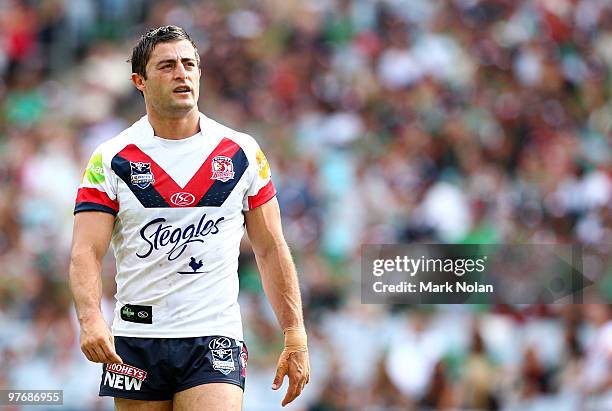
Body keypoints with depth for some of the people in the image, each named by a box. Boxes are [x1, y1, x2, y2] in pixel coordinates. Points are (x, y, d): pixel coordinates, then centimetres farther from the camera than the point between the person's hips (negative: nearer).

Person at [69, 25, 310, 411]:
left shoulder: (244, 154, 6)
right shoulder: (111, 159, 1)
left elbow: (271, 249, 10)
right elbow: (86, 251, -7)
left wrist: (295, 337, 3)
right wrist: (90, 318, -26)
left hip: (214, 340, 0)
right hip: (136, 341, 1)